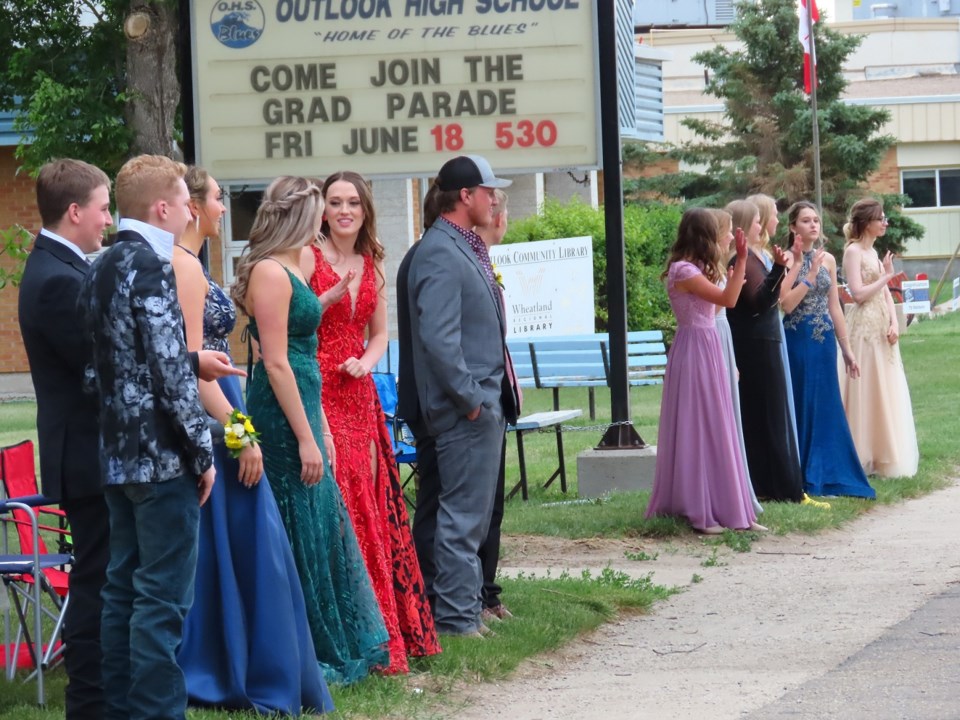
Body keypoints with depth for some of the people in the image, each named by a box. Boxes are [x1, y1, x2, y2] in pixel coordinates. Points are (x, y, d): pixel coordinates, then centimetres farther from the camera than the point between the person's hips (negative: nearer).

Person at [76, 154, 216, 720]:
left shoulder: (102, 269, 12)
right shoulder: (150, 267, -15)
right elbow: (170, 372, -19)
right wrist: (203, 453, -12)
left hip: (118, 454, 9)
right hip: (162, 457, -9)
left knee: (124, 589, 13)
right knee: (164, 597, -5)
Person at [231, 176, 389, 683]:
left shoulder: (288, 269, 15)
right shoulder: (270, 273, -15)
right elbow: (276, 363, -19)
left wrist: (320, 427, 19)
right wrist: (306, 437, -19)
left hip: (301, 410, 10)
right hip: (281, 414, -10)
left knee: (324, 524, 14)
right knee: (298, 531, -4)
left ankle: (339, 647, 22)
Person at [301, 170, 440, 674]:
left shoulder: (372, 265, 13)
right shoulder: (308, 258, -5)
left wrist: (366, 362, -2)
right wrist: (329, 298, -23)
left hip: (358, 393, 6)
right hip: (317, 392, -6)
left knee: (371, 507, 6)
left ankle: (383, 628, 12)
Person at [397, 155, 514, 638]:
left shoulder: (465, 248, 16)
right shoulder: (440, 254, -16)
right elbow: (438, 338, -23)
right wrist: (469, 398, -19)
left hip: (481, 402, 10)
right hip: (465, 411, -10)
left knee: (471, 512, 14)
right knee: (464, 514, -5)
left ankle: (457, 607, 21)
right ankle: (456, 616, 0)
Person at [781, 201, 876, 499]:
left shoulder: (827, 260, 9)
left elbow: (834, 306, 13)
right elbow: (787, 304, -17)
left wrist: (846, 348, 12)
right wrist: (811, 273, -17)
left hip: (825, 340, 5)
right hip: (797, 340, -5)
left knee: (827, 407, 7)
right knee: (801, 407, 0)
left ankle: (827, 475, 14)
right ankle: (803, 478, 7)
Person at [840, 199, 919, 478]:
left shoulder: (873, 252, 16)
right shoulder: (853, 251, -9)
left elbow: (885, 293, 13)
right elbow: (858, 294, -18)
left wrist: (894, 323, -1)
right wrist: (886, 275, -9)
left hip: (882, 328, 8)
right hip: (865, 327, -8)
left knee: (885, 390, 9)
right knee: (867, 390, -5)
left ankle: (882, 455, 15)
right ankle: (865, 457, 0)